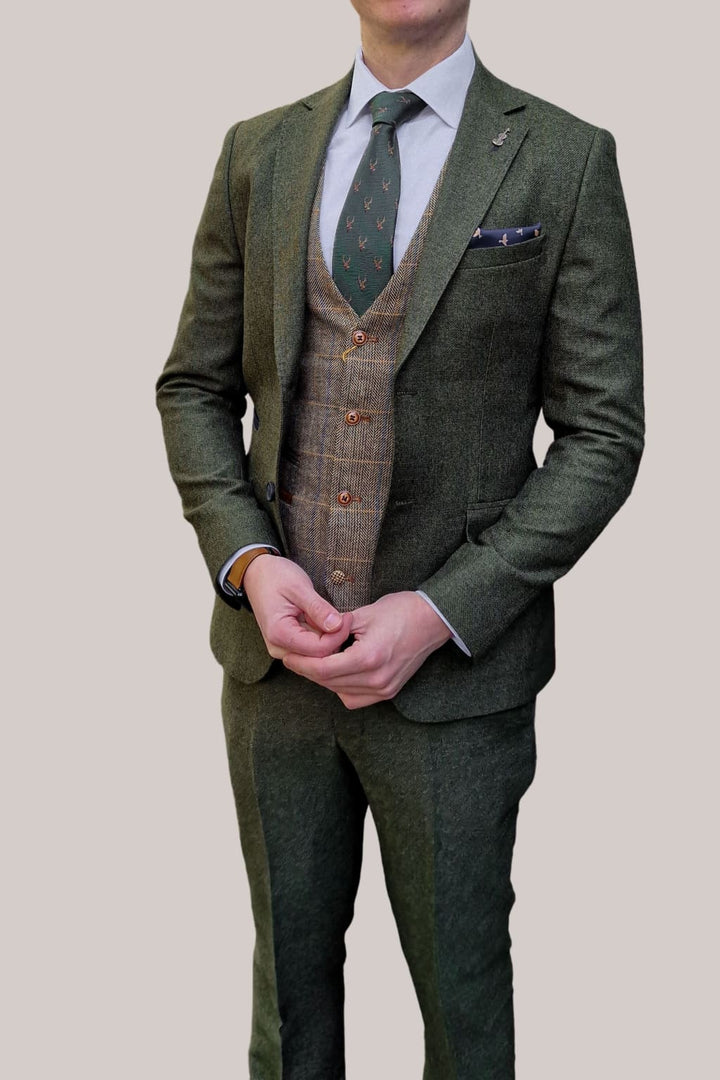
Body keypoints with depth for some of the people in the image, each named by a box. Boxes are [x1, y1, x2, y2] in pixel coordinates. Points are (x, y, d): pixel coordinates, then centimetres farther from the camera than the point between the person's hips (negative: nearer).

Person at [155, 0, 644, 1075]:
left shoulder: (564, 160, -5)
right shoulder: (258, 151, 5)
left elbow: (602, 432, -7)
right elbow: (195, 386, 8)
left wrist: (439, 613, -16)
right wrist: (248, 561, -9)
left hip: (455, 664, -2)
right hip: (275, 652, 3)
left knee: (460, 977, 15)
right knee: (289, 953, 20)